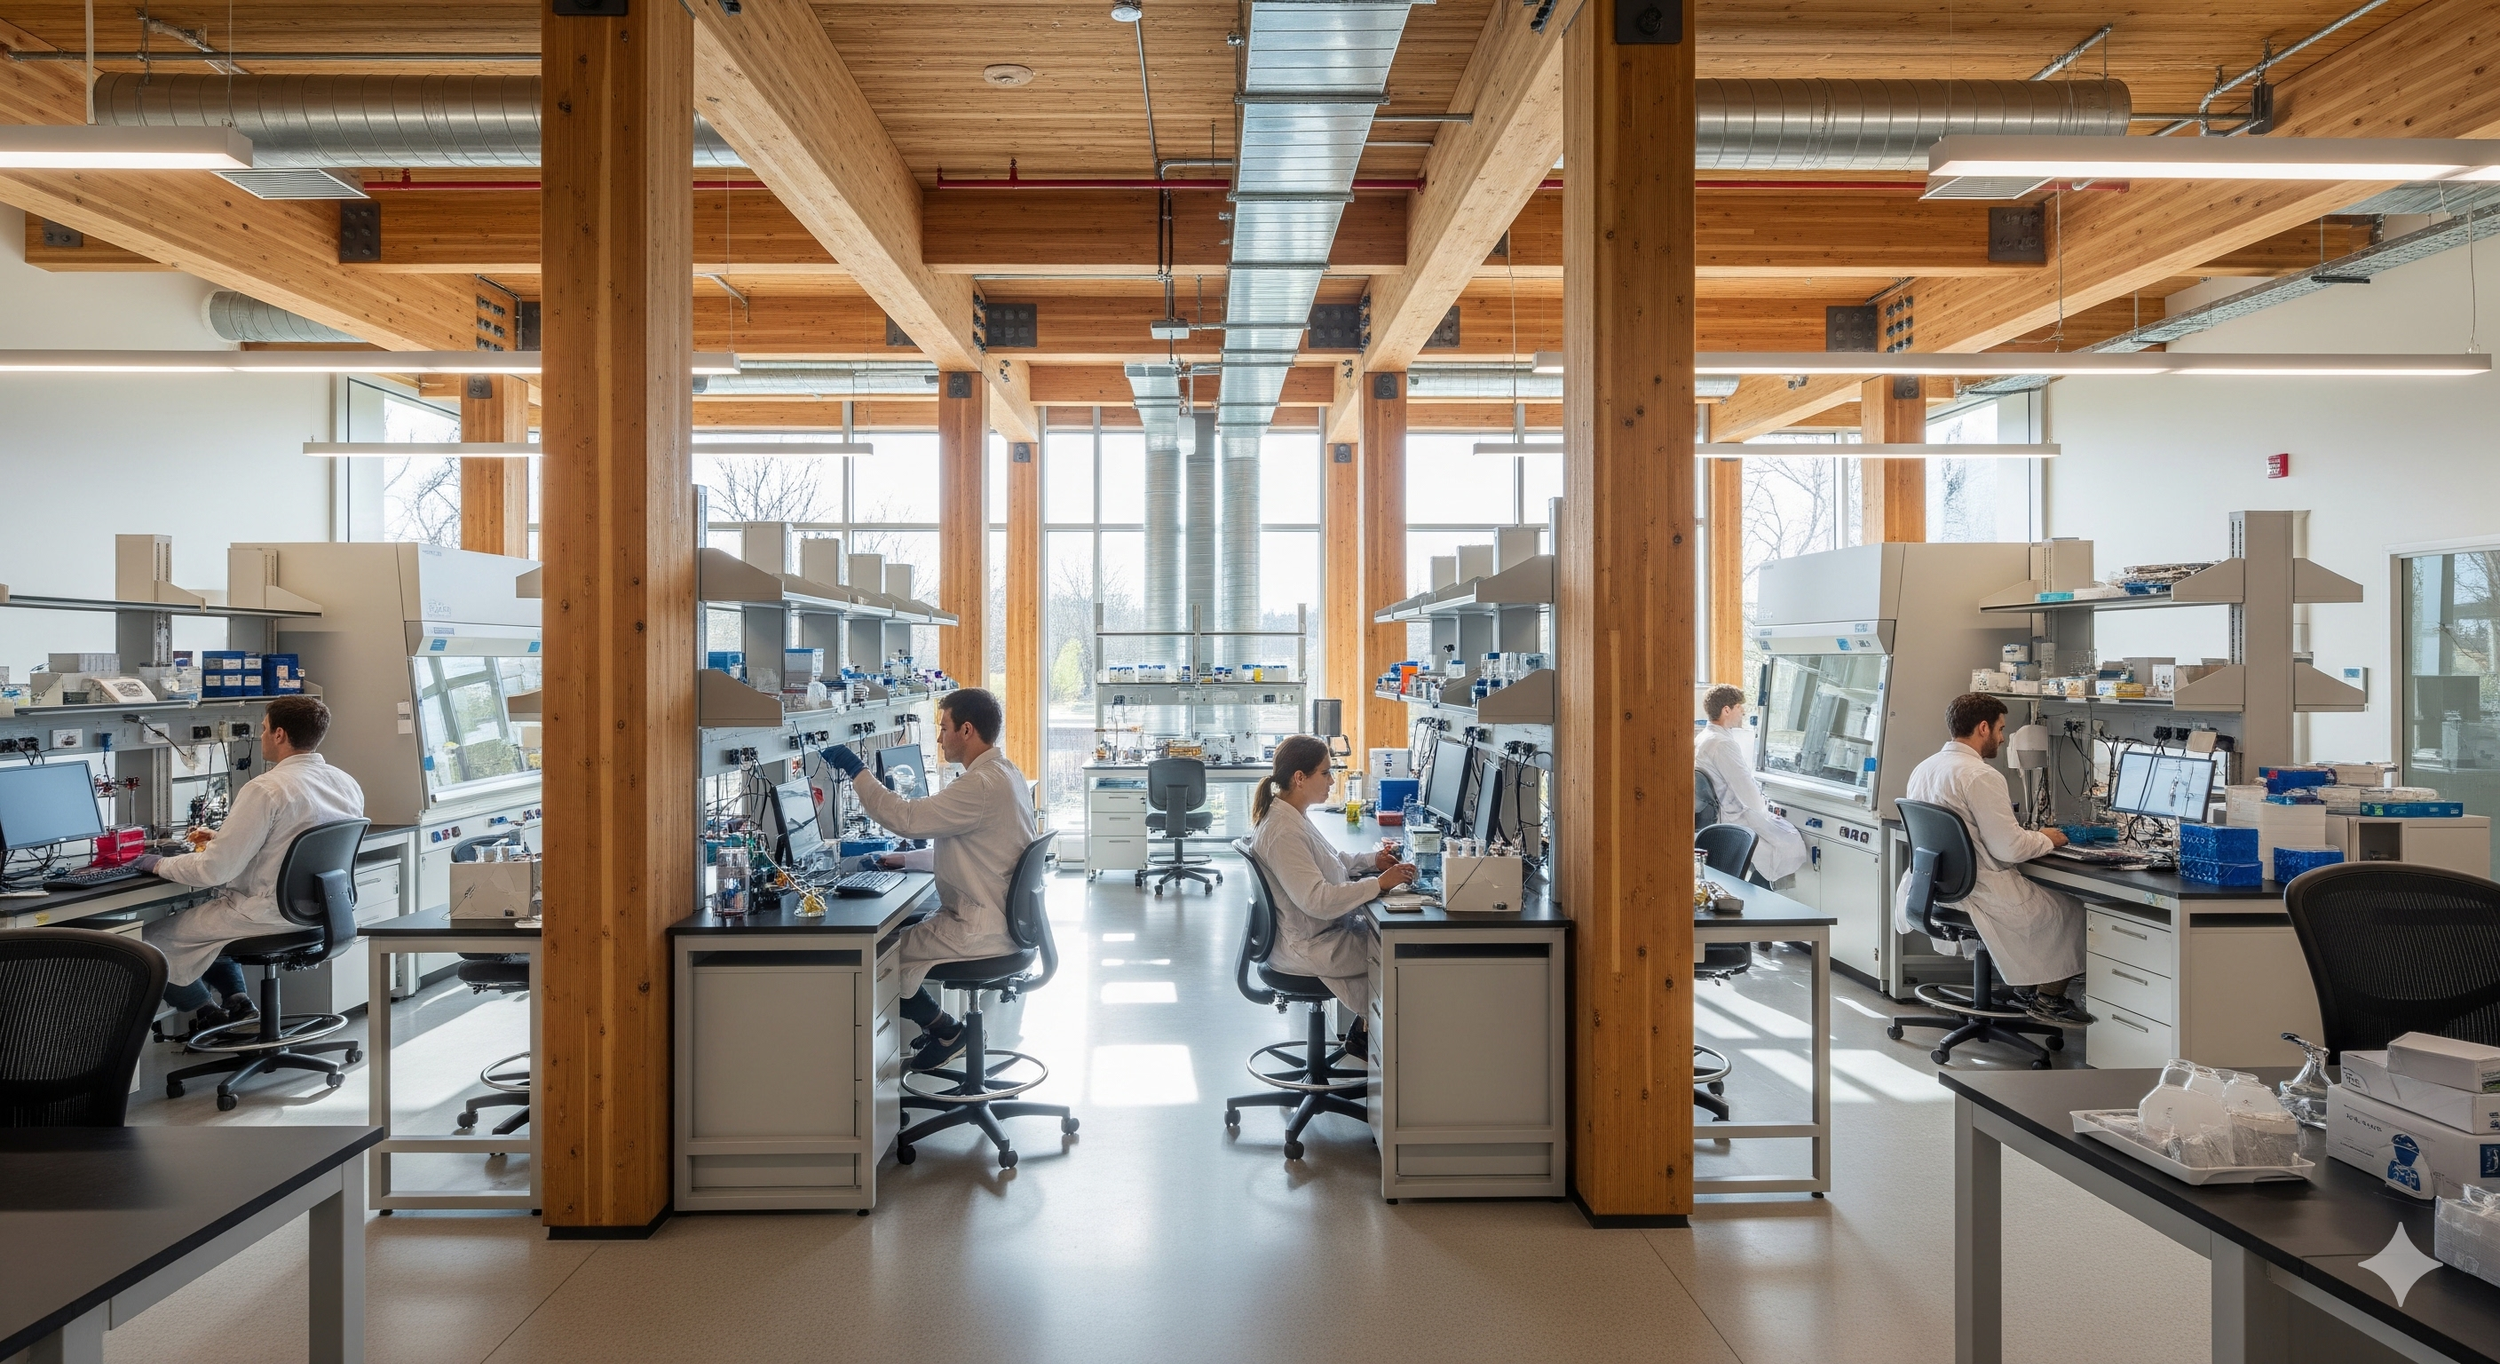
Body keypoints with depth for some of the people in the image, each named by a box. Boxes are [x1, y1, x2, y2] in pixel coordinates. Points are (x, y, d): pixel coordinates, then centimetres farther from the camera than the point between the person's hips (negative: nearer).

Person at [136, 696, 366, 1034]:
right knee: (208, 911, 31)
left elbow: (216, 869, -18)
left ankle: (211, 1016, 15)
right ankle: (239, 1003, 22)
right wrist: (221, 839, 22)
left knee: (151, 940, 8)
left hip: (267, 916, -8)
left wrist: (161, 865, 0)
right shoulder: (347, 785, 2)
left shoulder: (266, 790, -21)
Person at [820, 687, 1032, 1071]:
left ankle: (945, 1030, 10)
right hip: (999, 919, 10)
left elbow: (908, 817, -26)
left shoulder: (982, 784, -22)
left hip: (982, 930, -10)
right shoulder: (1005, 776, 11)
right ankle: (939, 1027, 21)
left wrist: (855, 772, -16)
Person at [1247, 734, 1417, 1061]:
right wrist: (1379, 883, -28)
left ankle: (1365, 1030, 16)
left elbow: (1329, 861, 19)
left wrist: (1374, 860, 4)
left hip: (1315, 932, 10)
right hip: (1304, 948, -10)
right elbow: (1317, 900, -32)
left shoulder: (1291, 816, 6)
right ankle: (1364, 1033, 13)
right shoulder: (1283, 831, -27)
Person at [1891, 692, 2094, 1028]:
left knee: (2041, 890, 30)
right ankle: (2047, 998, 23)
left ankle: (2025, 987, 32)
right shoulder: (1982, 777, -21)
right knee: (2073, 908, 12)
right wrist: (2046, 839, 0)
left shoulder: (1923, 769, 7)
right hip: (1979, 895, -9)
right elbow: (2008, 848, -20)